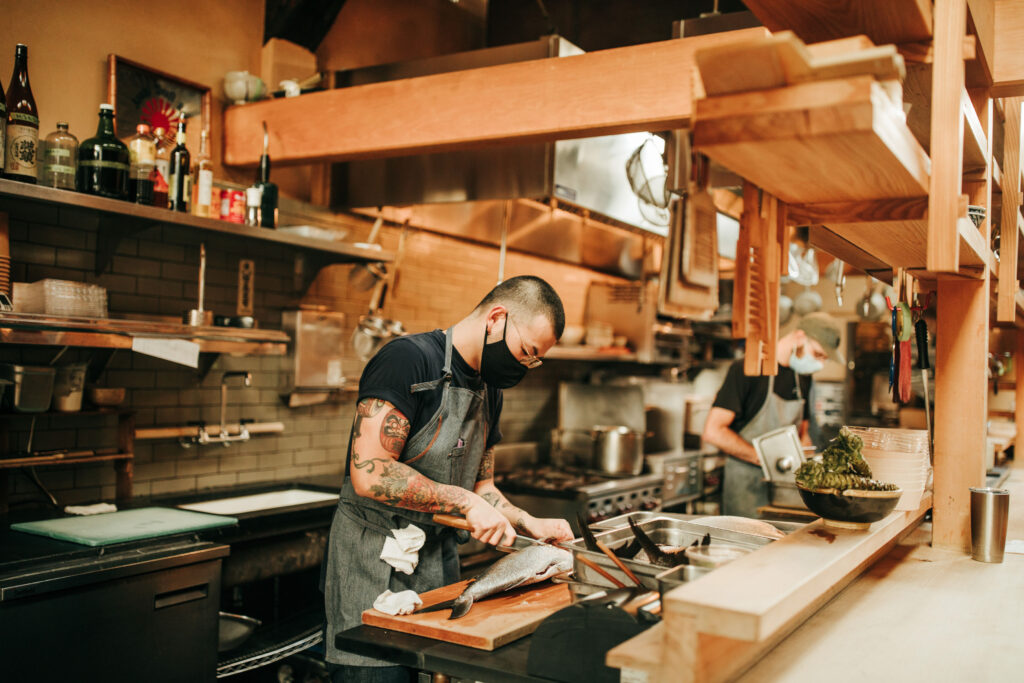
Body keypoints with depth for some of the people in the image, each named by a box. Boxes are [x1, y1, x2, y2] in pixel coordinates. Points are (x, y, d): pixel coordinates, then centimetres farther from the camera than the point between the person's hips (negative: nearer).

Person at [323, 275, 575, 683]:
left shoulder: (490, 391, 11)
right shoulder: (409, 359, -16)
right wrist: (466, 502, -22)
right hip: (374, 564, -8)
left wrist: (531, 526, 3)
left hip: (439, 564, 8)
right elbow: (369, 473, -24)